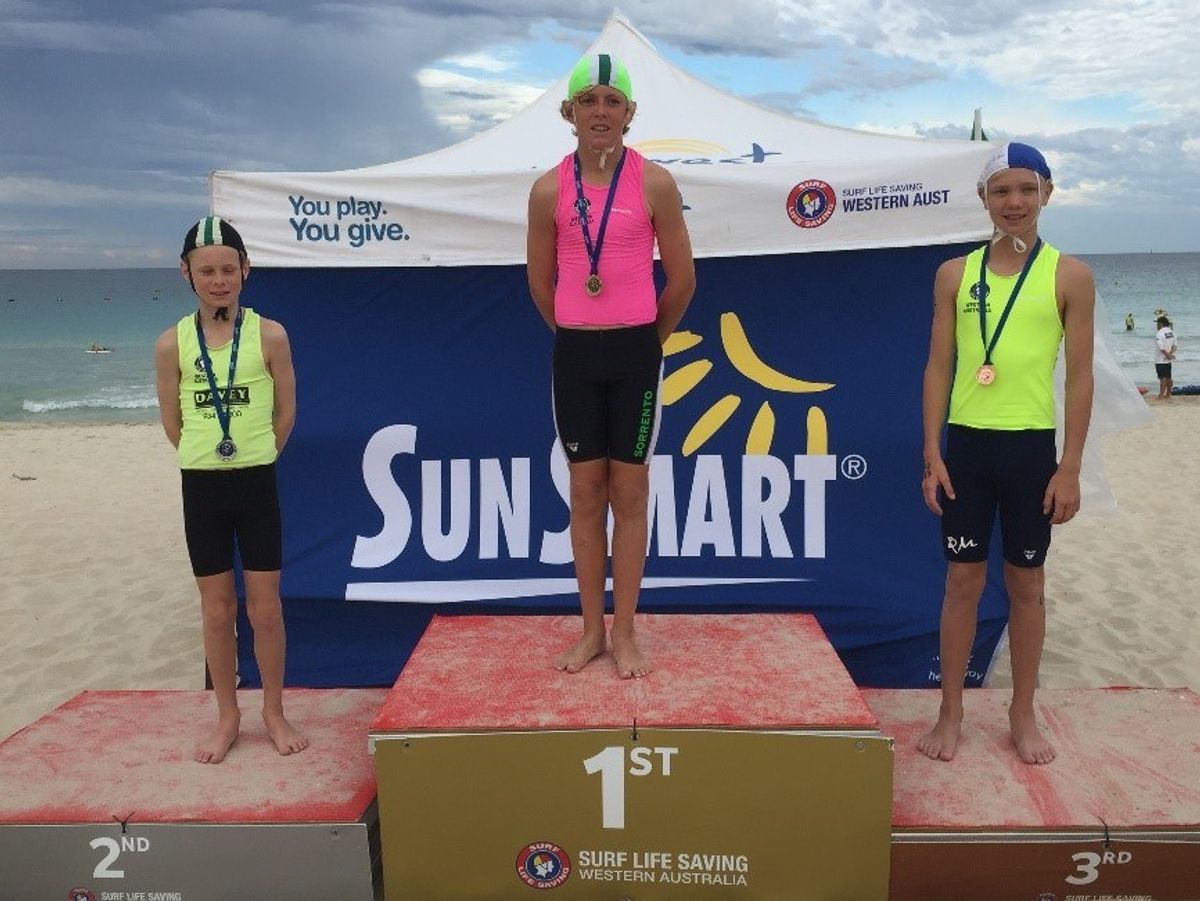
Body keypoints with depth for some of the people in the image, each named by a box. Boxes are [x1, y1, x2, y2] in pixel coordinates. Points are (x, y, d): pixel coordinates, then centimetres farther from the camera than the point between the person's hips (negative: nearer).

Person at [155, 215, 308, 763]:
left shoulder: (269, 336, -7)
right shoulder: (173, 344, -3)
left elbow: (285, 413, 1)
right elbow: (172, 421, 7)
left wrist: (253, 459, 8)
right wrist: (211, 457, 10)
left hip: (257, 484, -1)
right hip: (201, 487, 1)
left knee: (265, 607, 6)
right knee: (217, 611, 11)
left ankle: (274, 714, 23)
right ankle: (227, 718, 26)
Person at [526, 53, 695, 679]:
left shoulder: (654, 183, -4)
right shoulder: (549, 190, 1)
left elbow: (682, 279, 3)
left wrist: (645, 340, 10)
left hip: (635, 353, -2)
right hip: (574, 353, 2)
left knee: (629, 495, 4)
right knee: (585, 495, 8)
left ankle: (625, 634, 15)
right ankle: (591, 630, 19)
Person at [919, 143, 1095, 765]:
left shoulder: (1069, 276, 0)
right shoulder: (955, 274, 5)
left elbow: (1079, 376, 0)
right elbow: (938, 367, 5)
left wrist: (1070, 468, -5)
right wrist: (933, 454, -2)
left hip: (1032, 446, -1)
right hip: (966, 444, 1)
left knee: (1026, 582, 10)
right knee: (963, 579, 7)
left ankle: (1022, 715, 25)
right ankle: (950, 713, 19)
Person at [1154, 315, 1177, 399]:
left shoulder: (1159, 333, -15)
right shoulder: (1171, 332, 9)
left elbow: (1161, 347, -23)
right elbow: (1175, 345, 6)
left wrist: (1168, 355, -15)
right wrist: (1170, 354, -4)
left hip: (1160, 360, -7)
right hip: (1168, 360, 8)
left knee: (1163, 377, -7)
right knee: (1168, 377, 12)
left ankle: (1161, 395, -7)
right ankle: (1168, 395, 19)